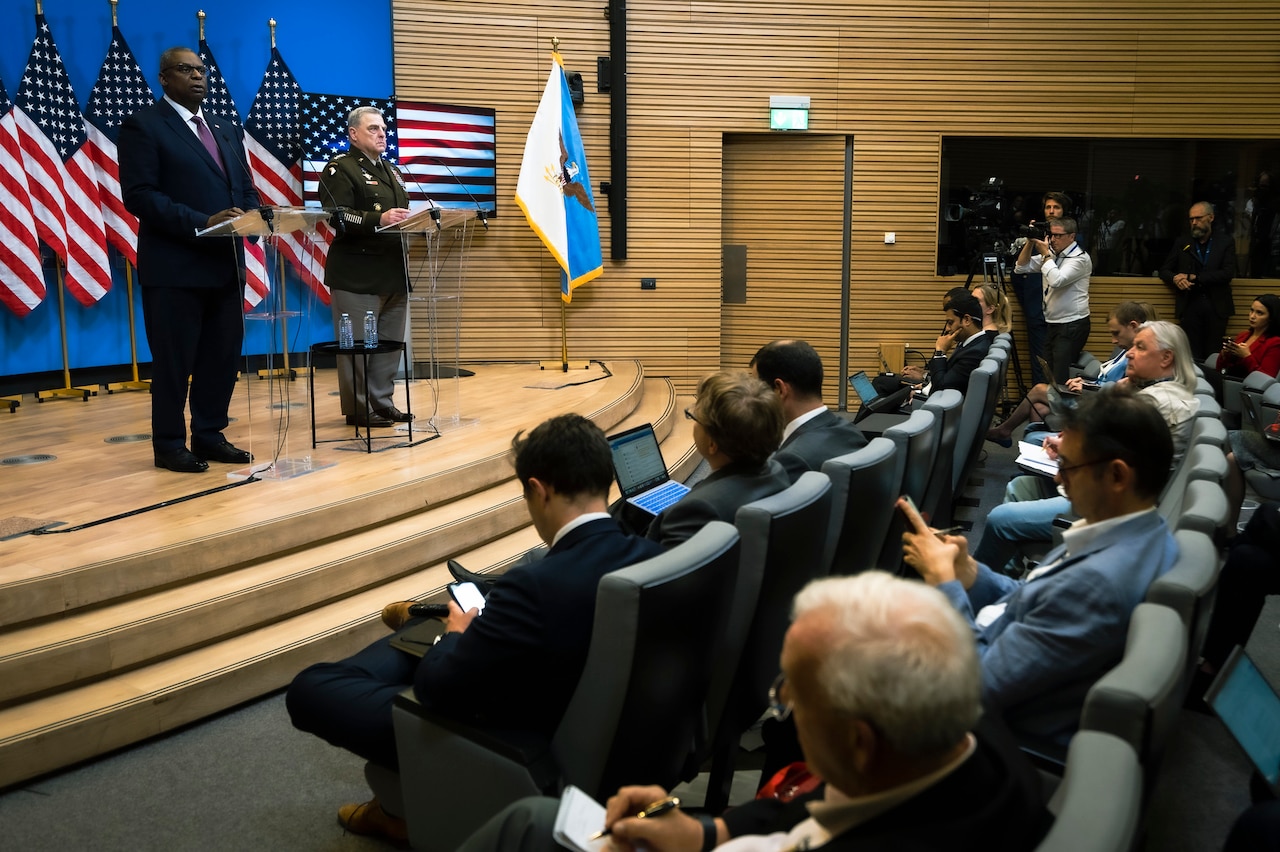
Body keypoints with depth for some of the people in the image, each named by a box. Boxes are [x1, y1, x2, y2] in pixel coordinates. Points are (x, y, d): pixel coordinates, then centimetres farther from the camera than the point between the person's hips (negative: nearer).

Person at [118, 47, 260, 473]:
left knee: (224, 356, 9)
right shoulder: (143, 125, -3)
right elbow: (139, 195, -13)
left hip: (226, 263, 7)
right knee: (173, 361, 0)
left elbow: (246, 188, 18)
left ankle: (210, 435, 21)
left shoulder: (227, 130, 19)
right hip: (174, 266, -7)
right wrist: (202, 223, -21)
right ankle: (169, 445, 12)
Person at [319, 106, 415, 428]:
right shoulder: (340, 168, -4)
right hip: (358, 275, -8)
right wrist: (379, 220, -28)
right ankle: (358, 409, 4)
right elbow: (337, 216, -18)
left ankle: (383, 404, 18)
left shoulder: (392, 172, 22)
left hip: (394, 271, 8)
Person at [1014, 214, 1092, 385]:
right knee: (1046, 377, 7)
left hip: (1071, 326, -8)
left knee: (1061, 380, -13)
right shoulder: (1051, 254, 12)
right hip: (1051, 324, 8)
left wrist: (1045, 254, -15)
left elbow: (1057, 280, -26)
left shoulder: (1080, 258, -11)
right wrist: (1030, 242, -1)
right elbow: (1021, 267, 11)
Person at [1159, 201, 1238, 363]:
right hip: (1190, 305, 1)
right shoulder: (1182, 244, 12)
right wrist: (1176, 279, -9)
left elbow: (1228, 273, -4)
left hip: (1216, 306, -1)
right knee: (1192, 356, -6)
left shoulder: (1225, 242, 7)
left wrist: (1193, 277, -11)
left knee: (1214, 355, -5)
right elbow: (1164, 270, 15)